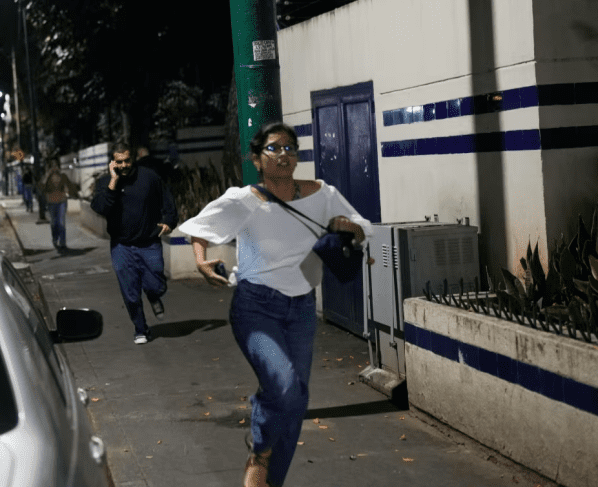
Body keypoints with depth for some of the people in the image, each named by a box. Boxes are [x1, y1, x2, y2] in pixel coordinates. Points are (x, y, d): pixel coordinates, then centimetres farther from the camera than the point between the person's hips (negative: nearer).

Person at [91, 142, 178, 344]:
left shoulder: (149, 176, 0)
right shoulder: (104, 183, 0)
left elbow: (167, 202, 11)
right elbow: (100, 208, -19)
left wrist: (169, 222, -5)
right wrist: (114, 181, -21)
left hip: (150, 244, 0)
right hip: (122, 247, 0)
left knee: (157, 287, -6)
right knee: (130, 295, 1)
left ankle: (154, 298, 32)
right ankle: (141, 330, 22)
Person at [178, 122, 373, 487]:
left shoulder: (321, 195, -3)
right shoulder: (244, 202, -13)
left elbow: (364, 230, 8)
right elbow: (199, 228, -3)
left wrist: (349, 226, -15)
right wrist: (202, 262, -23)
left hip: (302, 308, 5)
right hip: (256, 306, -5)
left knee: (295, 400, 9)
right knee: (284, 384, -27)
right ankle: (259, 455, 4)